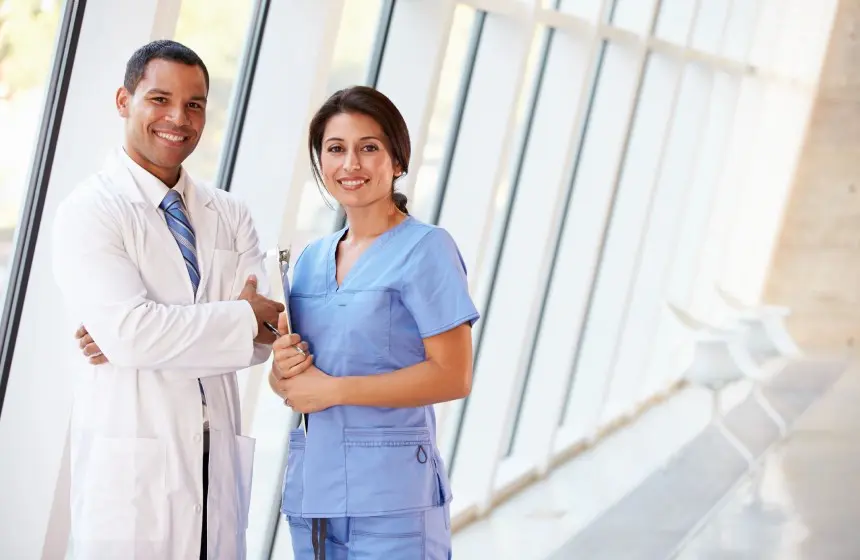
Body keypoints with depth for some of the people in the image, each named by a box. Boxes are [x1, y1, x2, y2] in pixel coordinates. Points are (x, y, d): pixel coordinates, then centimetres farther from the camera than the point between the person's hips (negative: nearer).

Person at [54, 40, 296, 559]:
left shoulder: (230, 214, 12)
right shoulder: (89, 211, -5)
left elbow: (268, 329, -1)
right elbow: (126, 331, -19)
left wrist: (152, 335, -13)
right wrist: (242, 318, -11)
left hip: (217, 460, 5)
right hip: (131, 468, -5)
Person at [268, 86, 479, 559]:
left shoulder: (426, 249, -5)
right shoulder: (312, 259, 14)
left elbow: (453, 376, -12)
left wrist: (333, 389, -13)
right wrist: (283, 370, -5)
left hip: (390, 495, -6)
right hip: (311, 487, 6)